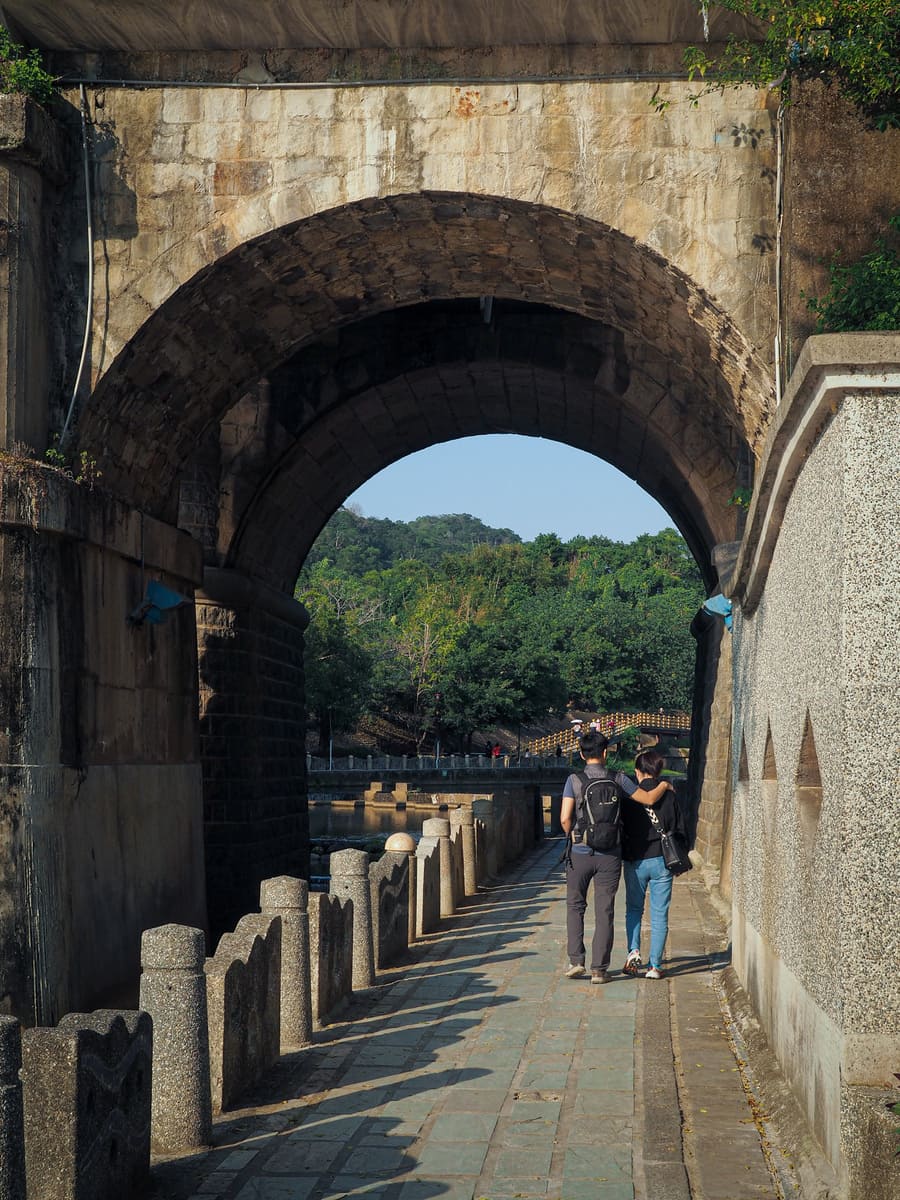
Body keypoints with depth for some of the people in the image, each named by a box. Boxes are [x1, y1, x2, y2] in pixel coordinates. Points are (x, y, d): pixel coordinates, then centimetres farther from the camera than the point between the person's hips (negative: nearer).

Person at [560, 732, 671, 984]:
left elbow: (565, 818, -11)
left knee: (575, 906, 15)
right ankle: (599, 969, 6)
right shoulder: (618, 780, -2)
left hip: (580, 853, -1)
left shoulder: (574, 780, -6)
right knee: (604, 912, 6)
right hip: (609, 855, 1)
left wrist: (572, 837, 9)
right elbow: (649, 799, 6)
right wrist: (664, 785, 25)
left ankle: (576, 960, 6)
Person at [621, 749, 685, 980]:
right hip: (661, 861, 1)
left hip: (635, 862, -1)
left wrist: (622, 857, 12)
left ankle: (634, 950, -4)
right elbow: (679, 831, 5)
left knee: (633, 909, 16)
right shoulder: (669, 796, 0)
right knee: (659, 915, 6)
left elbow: (619, 830, -1)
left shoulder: (629, 797, -4)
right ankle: (654, 965, 3)